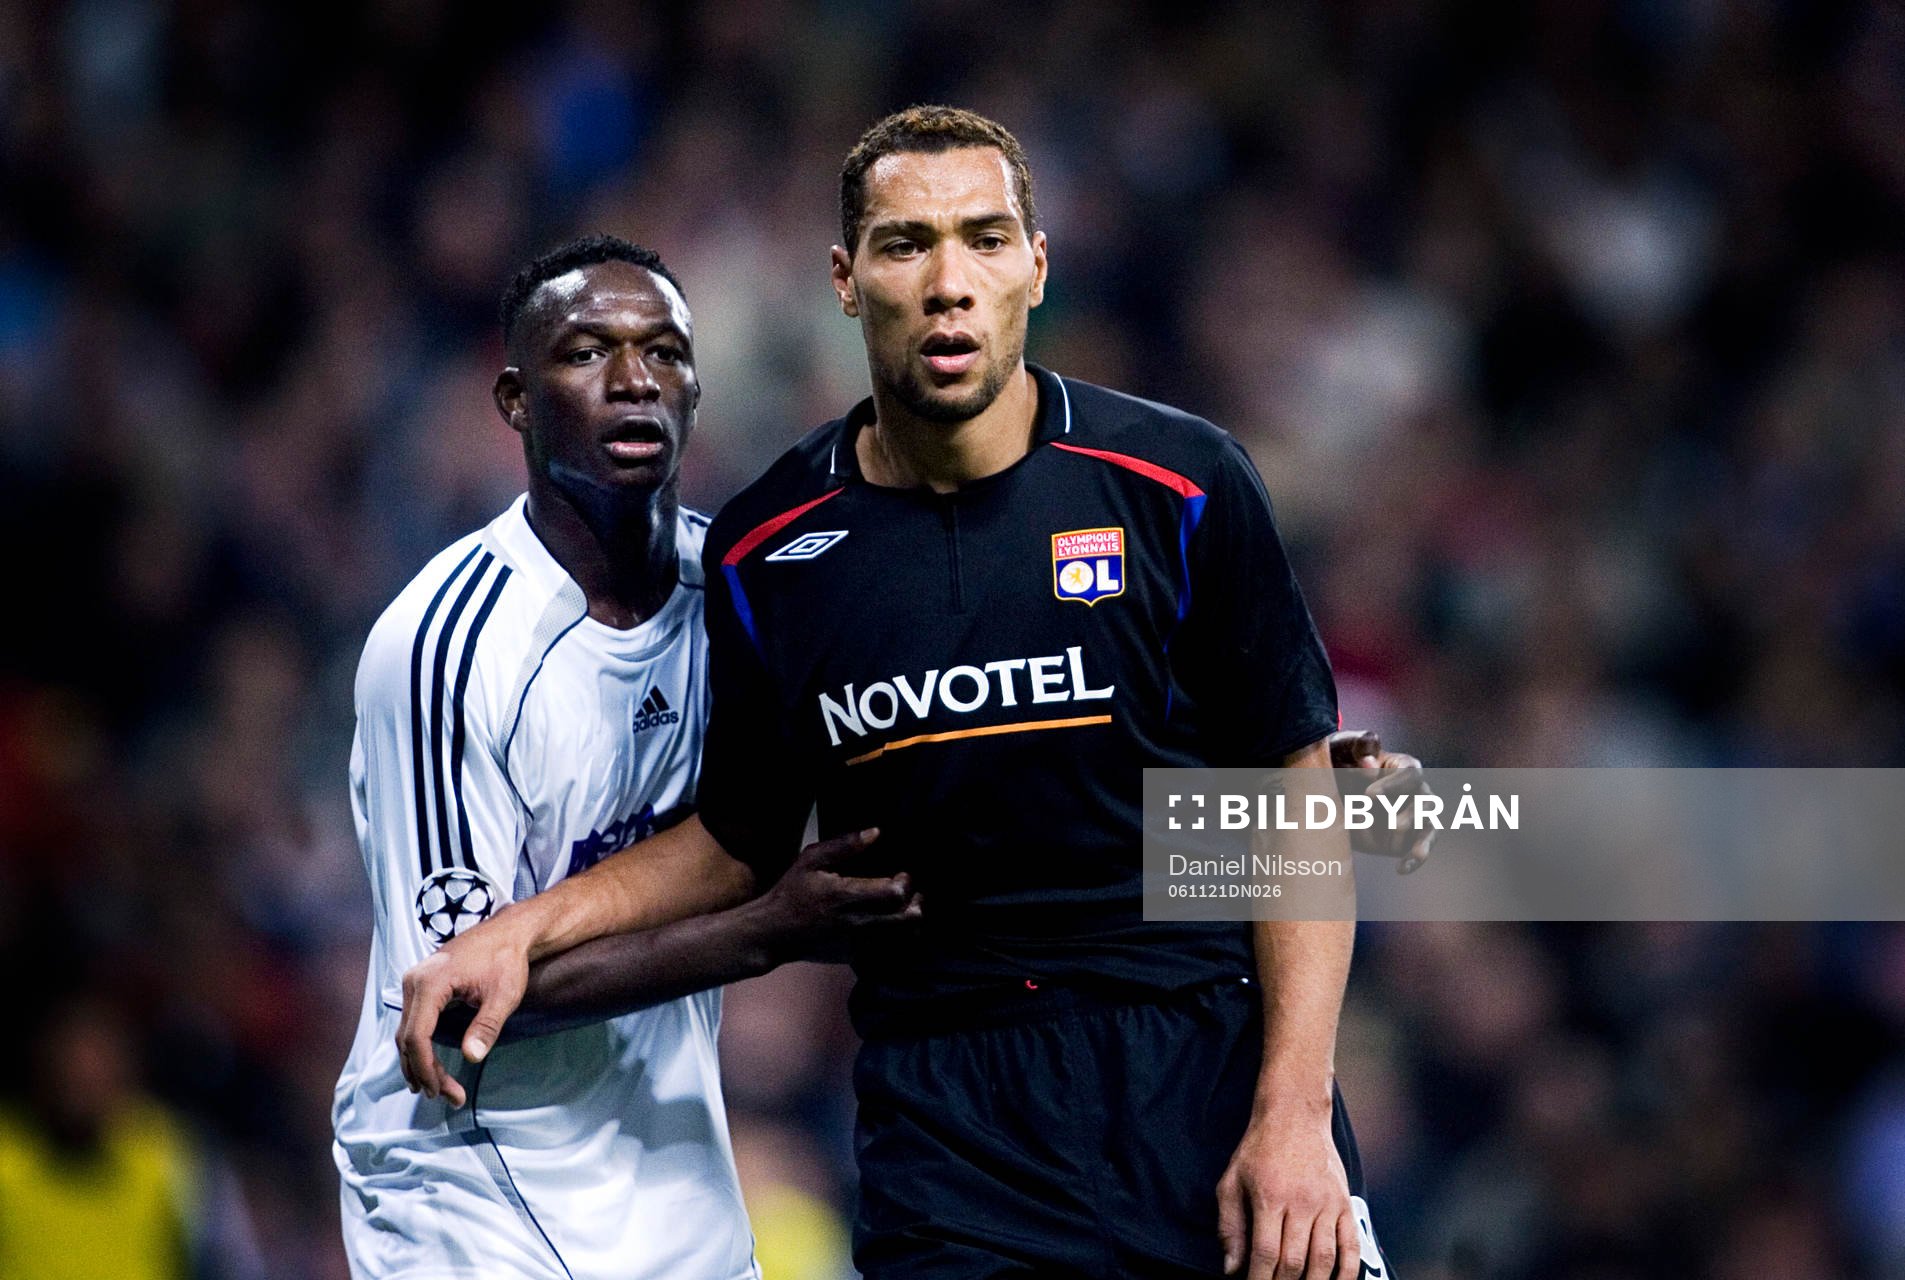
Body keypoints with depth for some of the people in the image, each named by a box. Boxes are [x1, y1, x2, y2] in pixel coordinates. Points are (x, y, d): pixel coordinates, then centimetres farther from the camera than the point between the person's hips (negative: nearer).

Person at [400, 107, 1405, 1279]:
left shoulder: (1182, 487, -4)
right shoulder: (766, 552, 2)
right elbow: (741, 839, 16)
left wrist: (1294, 1117, -9)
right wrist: (525, 931, 3)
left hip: (1212, 1061, -1)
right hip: (944, 1119, 1)